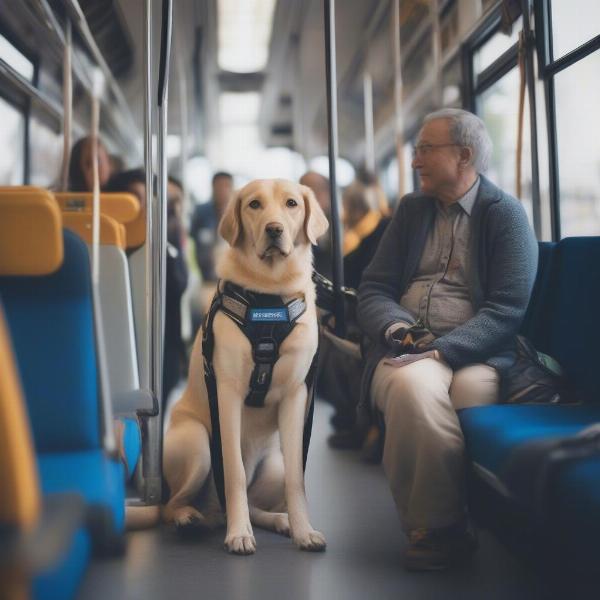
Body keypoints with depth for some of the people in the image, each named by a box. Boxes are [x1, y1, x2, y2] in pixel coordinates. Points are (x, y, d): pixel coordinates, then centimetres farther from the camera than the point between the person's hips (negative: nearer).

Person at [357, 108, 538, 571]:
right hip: (407, 347, 2)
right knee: (414, 386, -34)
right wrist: (396, 327, -10)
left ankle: (429, 528, -13)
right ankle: (441, 530, -18)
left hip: (475, 353, -2)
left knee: (472, 388, -36)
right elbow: (372, 289, 12)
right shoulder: (411, 209, 17)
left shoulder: (505, 214, 3)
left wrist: (441, 351, -20)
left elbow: (507, 309, -8)